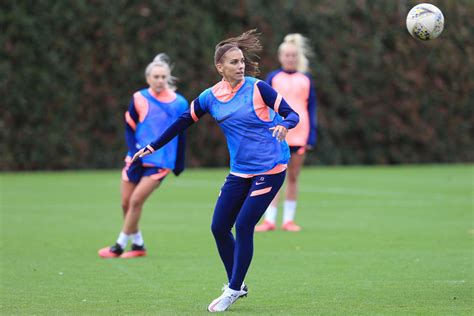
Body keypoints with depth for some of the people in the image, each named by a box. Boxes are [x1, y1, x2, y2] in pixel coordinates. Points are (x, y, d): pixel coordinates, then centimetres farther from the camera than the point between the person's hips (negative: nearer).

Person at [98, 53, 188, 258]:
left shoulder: (179, 103, -1)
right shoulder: (139, 99, -2)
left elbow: (181, 135, 7)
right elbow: (129, 128, 2)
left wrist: (180, 164, 10)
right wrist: (134, 151, -12)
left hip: (160, 162, -2)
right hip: (137, 158, 2)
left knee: (136, 201, -13)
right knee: (126, 203, 3)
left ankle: (120, 246, -3)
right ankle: (138, 245, 21)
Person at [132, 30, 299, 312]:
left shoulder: (258, 88, -10)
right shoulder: (210, 97, 1)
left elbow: (292, 114, -12)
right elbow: (182, 123, 12)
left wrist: (284, 125, -35)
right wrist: (152, 148, 14)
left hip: (270, 169, -5)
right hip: (240, 171, 5)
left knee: (243, 226, -10)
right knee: (219, 227, 2)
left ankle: (234, 290, 3)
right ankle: (237, 284, 20)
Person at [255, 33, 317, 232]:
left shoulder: (305, 79, 8)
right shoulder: (273, 78, 5)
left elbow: (311, 109, 9)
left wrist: (311, 136, 2)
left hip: (299, 134, 1)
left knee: (293, 177, 5)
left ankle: (288, 220, 11)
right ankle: (270, 220, -4)